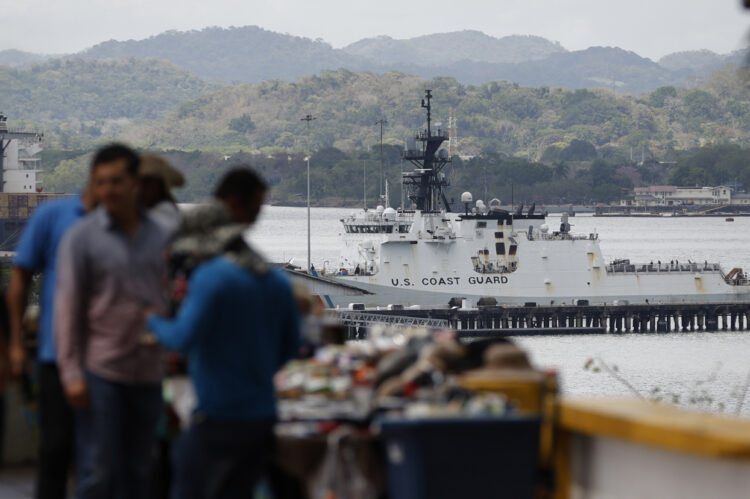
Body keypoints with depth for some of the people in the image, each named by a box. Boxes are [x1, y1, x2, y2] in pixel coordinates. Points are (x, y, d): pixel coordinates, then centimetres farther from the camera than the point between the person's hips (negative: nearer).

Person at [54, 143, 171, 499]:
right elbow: (67, 309, -5)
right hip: (101, 372, -4)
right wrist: (71, 373, -12)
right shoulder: (82, 238, -3)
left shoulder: (159, 236, 9)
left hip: (148, 373, 4)